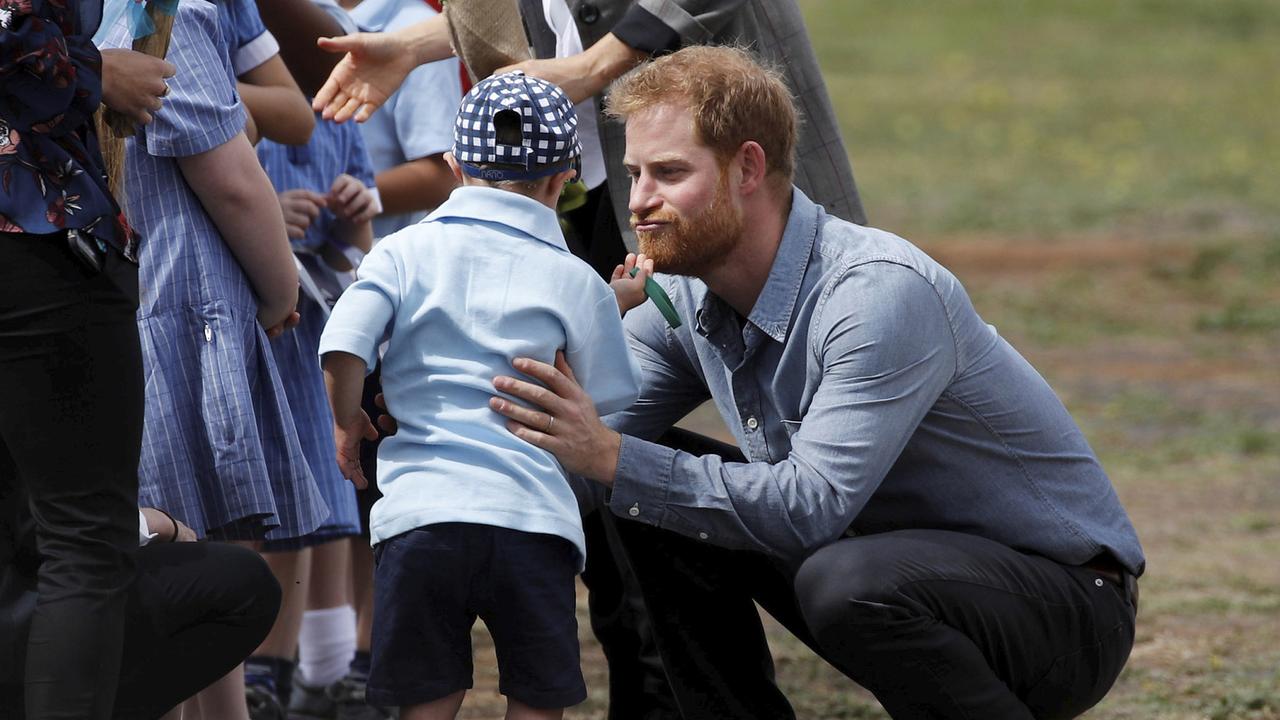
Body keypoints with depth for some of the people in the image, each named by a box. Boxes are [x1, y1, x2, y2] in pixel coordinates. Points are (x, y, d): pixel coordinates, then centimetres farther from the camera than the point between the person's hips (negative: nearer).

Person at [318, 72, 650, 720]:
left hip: (418, 512, 1)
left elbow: (343, 345, -6)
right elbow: (611, 404, 14)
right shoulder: (577, 282, 8)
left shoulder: (405, 251, 7)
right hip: (534, 519, 0)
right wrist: (616, 311, 29)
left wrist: (348, 422, 13)